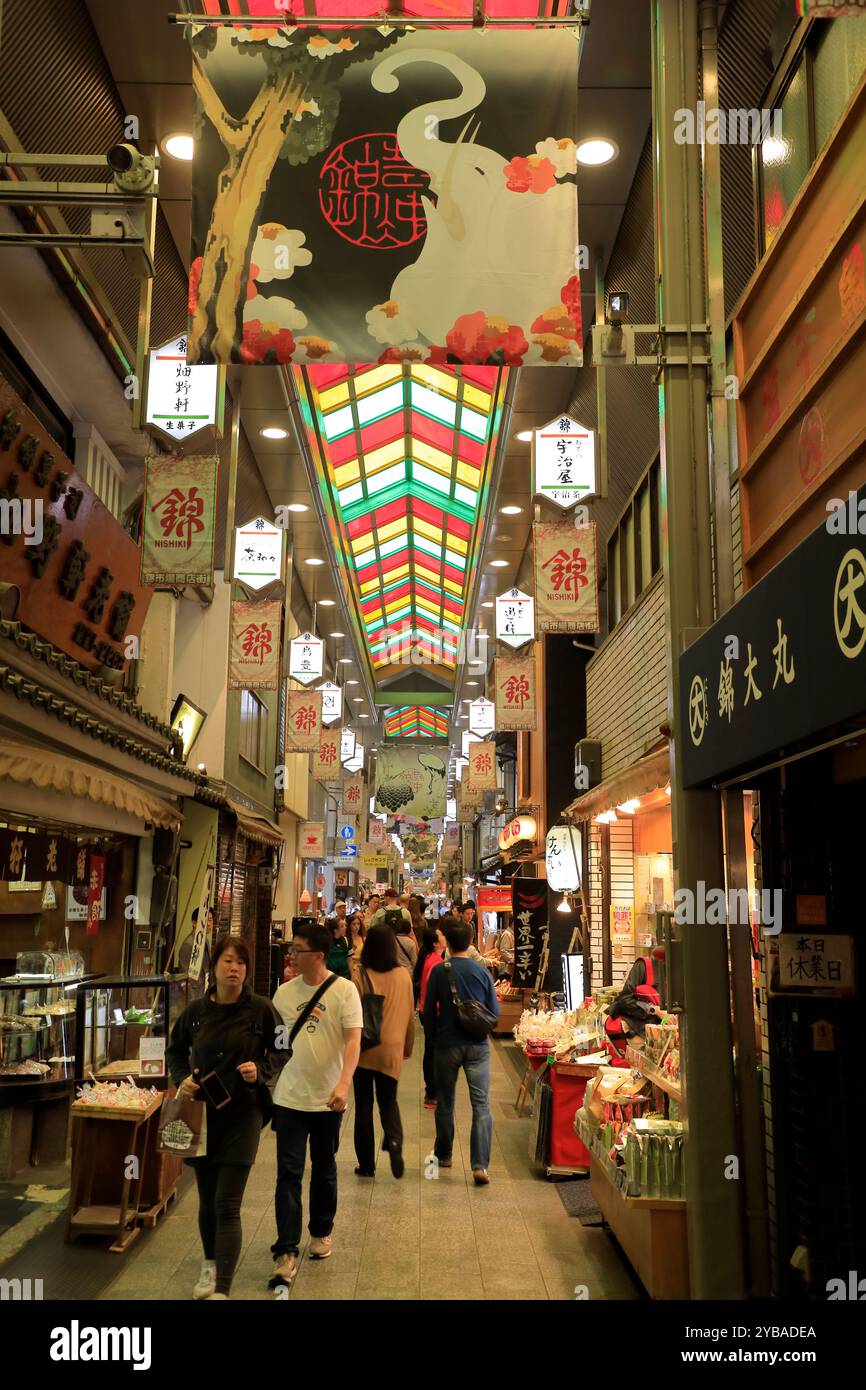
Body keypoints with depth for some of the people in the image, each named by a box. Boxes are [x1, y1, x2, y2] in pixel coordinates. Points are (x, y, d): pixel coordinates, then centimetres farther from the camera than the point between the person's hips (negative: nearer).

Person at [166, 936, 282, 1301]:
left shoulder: (261, 1009, -9)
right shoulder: (196, 1010, -1)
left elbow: (281, 1052, 2)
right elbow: (175, 1050, 15)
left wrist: (260, 1069, -16)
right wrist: (182, 1078, -3)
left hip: (243, 1114, -3)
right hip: (203, 1112, 3)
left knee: (227, 1204, -8)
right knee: (207, 1199, 17)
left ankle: (222, 1289, -3)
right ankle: (210, 1264, 41)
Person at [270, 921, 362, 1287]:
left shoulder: (344, 990, -10)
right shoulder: (284, 992, 1)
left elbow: (353, 1040, -15)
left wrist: (343, 1084, -28)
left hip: (327, 1099, -2)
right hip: (289, 1097, 2)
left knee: (324, 1169, 16)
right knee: (288, 1174, -2)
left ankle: (320, 1233, 36)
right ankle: (286, 1253, 2)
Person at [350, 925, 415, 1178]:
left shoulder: (360, 975, -11)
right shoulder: (403, 977, -1)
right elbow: (410, 1015, 8)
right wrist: (408, 1046, 21)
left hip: (364, 1050, -2)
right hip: (391, 1049, 2)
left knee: (364, 1105, 11)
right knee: (388, 1101, 17)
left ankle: (366, 1164, 15)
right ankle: (394, 1140, -10)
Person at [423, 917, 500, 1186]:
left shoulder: (439, 971, -8)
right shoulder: (483, 972, -5)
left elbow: (429, 1010, -2)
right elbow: (495, 1011, 1)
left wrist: (434, 1036, 14)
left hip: (447, 1044, 0)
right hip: (478, 1046, 0)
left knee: (445, 1102, 17)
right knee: (481, 1104, 1)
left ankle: (443, 1155, 32)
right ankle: (480, 1166, -8)